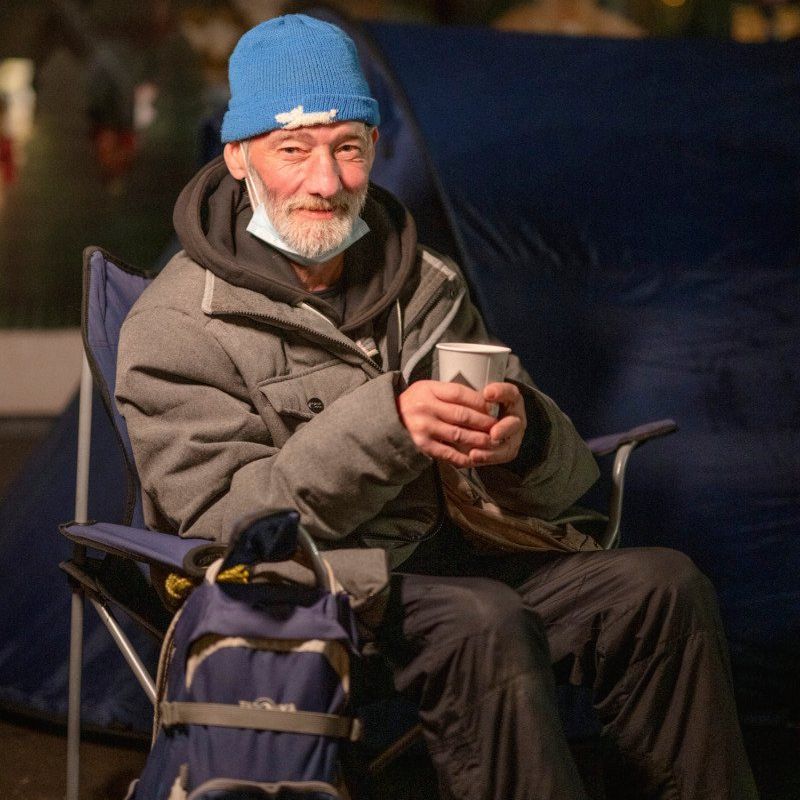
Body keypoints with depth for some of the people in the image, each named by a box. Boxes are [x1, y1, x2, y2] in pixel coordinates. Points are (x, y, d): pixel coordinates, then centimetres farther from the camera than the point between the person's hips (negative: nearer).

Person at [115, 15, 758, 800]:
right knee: (483, 622, -35)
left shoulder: (425, 286, 11)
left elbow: (560, 480, 11)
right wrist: (383, 426, -30)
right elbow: (222, 524, -18)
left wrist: (522, 435, -16)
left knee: (664, 588, -12)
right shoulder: (175, 328, -7)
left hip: (444, 563, 6)